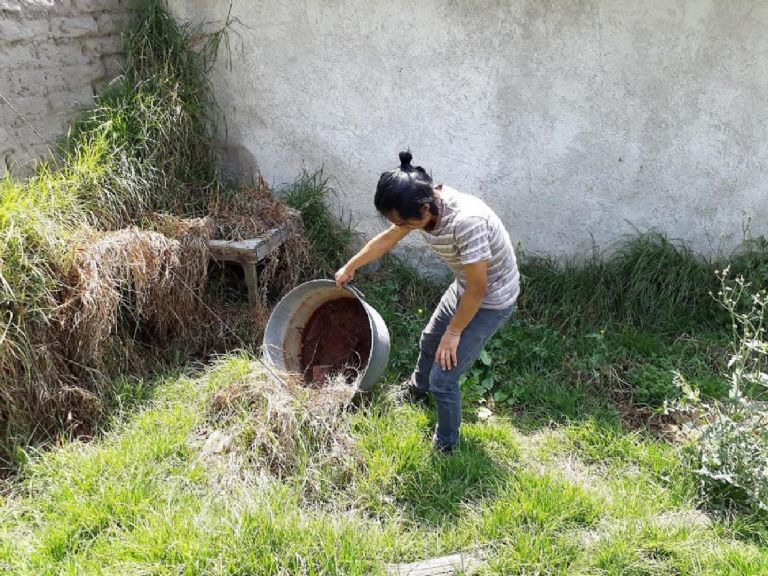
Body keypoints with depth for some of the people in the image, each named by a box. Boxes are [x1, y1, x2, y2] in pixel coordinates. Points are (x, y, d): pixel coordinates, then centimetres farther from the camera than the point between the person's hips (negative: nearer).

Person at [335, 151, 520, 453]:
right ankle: (417, 388, 61)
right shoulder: (423, 207, -13)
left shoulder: (465, 221, -40)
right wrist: (349, 267, 18)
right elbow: (387, 239, 5)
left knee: (443, 379, -3)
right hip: (465, 286, 8)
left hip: (491, 299, -8)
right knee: (429, 340, 29)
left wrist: (454, 332, -18)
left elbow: (477, 288, -31)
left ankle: (445, 443, 26)